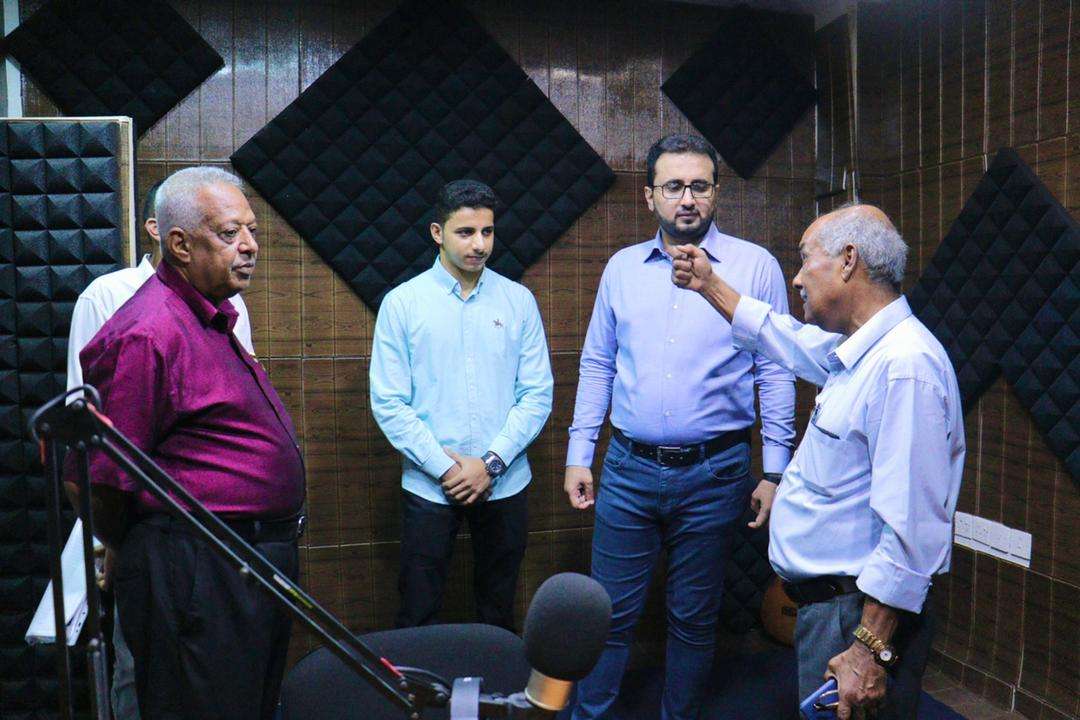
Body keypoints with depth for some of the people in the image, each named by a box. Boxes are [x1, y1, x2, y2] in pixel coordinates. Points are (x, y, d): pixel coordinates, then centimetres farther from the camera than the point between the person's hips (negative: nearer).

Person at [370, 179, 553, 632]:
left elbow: (537, 394, 0)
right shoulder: (402, 303, -3)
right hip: (428, 487, -1)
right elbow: (388, 403, -6)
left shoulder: (518, 301, 2)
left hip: (505, 484, 2)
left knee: (498, 613, 16)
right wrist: (446, 468, -11)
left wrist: (492, 463, -10)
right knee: (418, 618, 7)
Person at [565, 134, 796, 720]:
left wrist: (774, 472, -4)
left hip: (713, 473, -2)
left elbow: (775, 373, -1)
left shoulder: (755, 266, -2)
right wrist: (578, 455, 7)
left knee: (694, 620, 12)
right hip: (628, 469, 2)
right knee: (609, 614, 9)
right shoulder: (622, 268, 7)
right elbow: (596, 366, 11)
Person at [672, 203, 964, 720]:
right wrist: (710, 286, 32)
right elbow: (788, 340, 29)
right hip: (825, 600, 10)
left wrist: (869, 650, -26)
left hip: (863, 614, -10)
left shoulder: (904, 366, -24)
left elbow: (913, 532, -28)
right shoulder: (857, 350, 8)